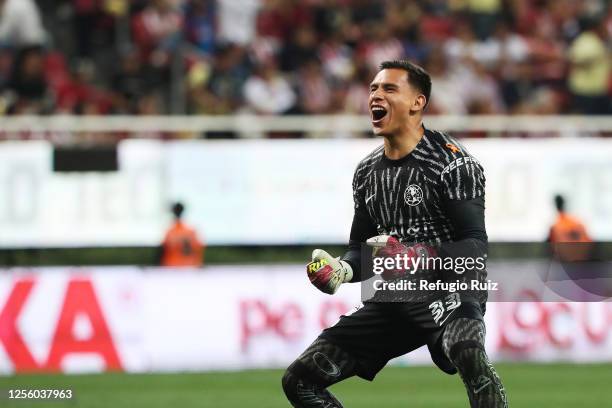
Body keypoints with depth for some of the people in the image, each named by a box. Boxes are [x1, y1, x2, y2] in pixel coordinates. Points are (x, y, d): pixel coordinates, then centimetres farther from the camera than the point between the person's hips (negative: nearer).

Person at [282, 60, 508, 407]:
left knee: (469, 356, -40)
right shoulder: (367, 171, 11)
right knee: (300, 380, 1)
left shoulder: (451, 161, -11)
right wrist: (342, 271, -4)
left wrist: (416, 256, -32)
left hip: (448, 291, -7)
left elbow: (476, 247, -17)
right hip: (390, 300, 7)